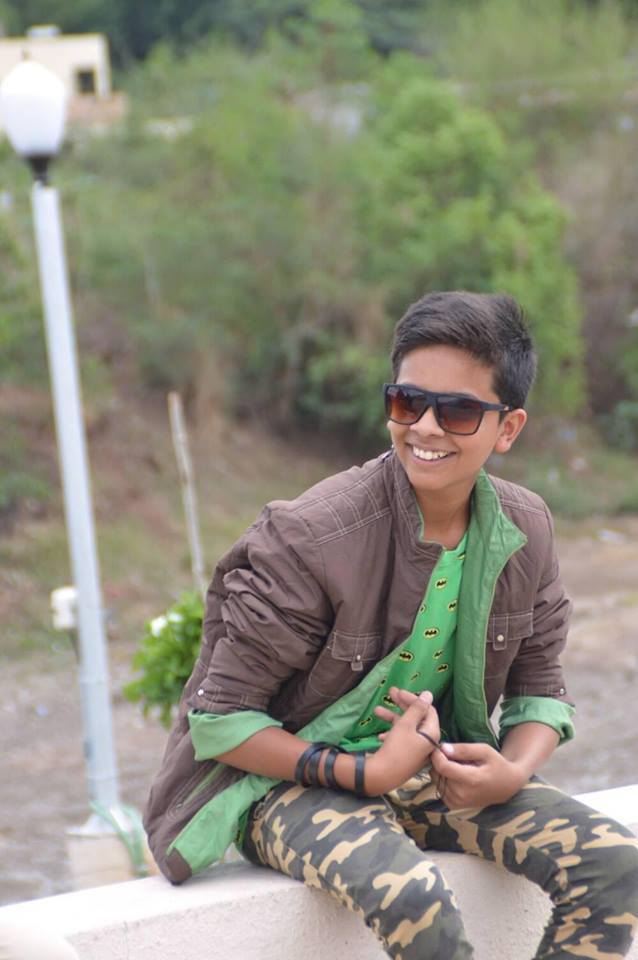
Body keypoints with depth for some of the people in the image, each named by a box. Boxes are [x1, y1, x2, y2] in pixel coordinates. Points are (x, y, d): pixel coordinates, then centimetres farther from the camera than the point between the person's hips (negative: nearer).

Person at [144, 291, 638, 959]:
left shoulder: (524, 530, -3)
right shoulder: (311, 535, -20)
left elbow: (539, 688, 9)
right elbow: (218, 718, -15)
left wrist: (514, 771, -14)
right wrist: (364, 773, -23)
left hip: (440, 777, 6)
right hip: (296, 780, -5)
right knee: (414, 899, -37)